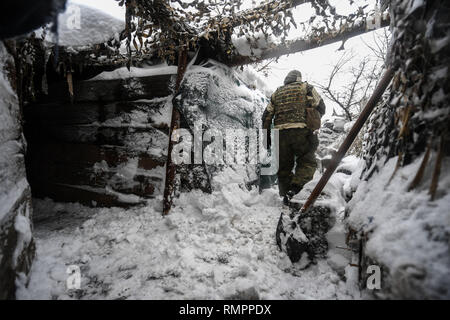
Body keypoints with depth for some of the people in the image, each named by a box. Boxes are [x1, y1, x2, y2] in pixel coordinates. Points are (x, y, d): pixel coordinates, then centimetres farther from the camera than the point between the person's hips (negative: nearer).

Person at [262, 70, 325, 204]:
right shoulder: (306, 87, 14)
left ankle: (286, 195, 12)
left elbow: (266, 116, 17)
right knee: (307, 162, 7)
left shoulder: (276, 93, 23)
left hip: (280, 132, 3)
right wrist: (314, 121, 27)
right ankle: (295, 187, -14)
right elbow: (321, 107, 9)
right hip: (301, 131, -3)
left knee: (284, 166, 11)